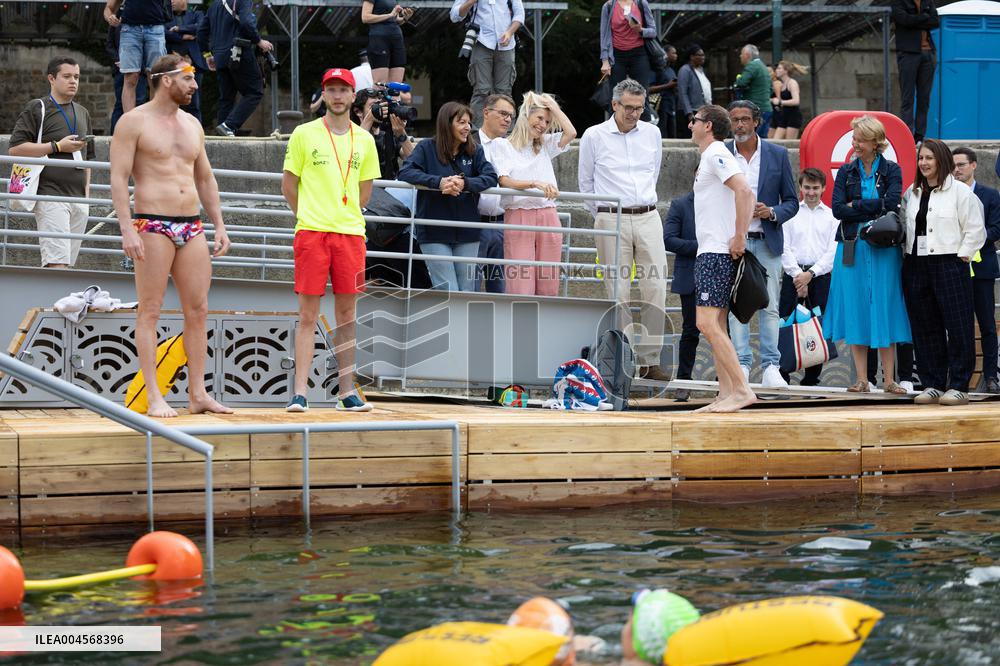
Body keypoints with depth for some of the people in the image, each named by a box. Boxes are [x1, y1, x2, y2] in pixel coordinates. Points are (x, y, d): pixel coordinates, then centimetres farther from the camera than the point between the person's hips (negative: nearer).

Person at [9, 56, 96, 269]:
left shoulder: (82, 113, 21)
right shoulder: (36, 108, 1)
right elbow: (15, 148, -8)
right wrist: (57, 147, -11)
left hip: (78, 198, 6)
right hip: (50, 194, -6)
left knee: (68, 260, 3)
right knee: (57, 260, -16)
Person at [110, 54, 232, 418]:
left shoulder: (192, 124, 17)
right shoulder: (134, 122, -2)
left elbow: (205, 179, 23)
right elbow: (118, 179, -8)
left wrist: (219, 225, 14)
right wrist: (127, 230, -17)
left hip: (191, 225, 6)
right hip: (152, 225, -6)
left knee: (198, 310, 3)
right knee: (150, 311, -5)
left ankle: (198, 394, 7)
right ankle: (155, 398, -5)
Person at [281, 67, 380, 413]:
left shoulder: (364, 140, 11)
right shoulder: (304, 134, 3)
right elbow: (288, 185, 7)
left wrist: (344, 215, 12)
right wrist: (310, 216, 8)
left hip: (351, 232, 3)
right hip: (311, 231, -3)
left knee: (347, 314, 6)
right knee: (308, 314, -4)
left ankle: (347, 391, 11)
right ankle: (300, 393, -4)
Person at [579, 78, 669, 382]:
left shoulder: (652, 134, 10)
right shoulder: (594, 136, 1)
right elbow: (586, 181, 11)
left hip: (648, 218, 3)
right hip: (611, 221, -3)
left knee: (655, 289, -4)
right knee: (619, 293, -3)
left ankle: (650, 359, 0)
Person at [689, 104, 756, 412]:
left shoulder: (717, 155, -11)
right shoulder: (709, 158, 20)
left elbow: (745, 192, -24)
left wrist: (739, 238, -22)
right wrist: (736, 239, 18)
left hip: (718, 253, -11)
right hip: (709, 252, 11)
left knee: (707, 323, -16)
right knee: (715, 325, 9)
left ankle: (742, 389, -18)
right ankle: (726, 393, 9)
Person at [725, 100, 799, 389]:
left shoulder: (777, 155, 6)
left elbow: (791, 202, 8)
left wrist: (771, 212, -10)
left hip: (767, 242, 0)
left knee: (769, 306, -2)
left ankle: (771, 367, 0)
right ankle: (741, 365, 2)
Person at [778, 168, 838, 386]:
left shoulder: (832, 216, 9)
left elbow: (834, 251, 1)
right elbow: (784, 247, 2)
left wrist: (810, 274, -9)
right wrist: (797, 274, -9)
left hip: (821, 276, 0)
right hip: (793, 274, 0)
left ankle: (811, 380, 7)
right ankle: (781, 376, -6)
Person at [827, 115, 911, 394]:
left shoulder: (891, 170, 4)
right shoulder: (846, 172, 9)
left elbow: (891, 203, -12)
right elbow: (838, 209, -3)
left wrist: (856, 205, -8)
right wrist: (875, 209, -10)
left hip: (883, 248, -2)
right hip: (852, 249, 2)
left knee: (885, 311, -2)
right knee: (855, 310, 0)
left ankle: (889, 379, 1)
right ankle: (862, 379, 3)